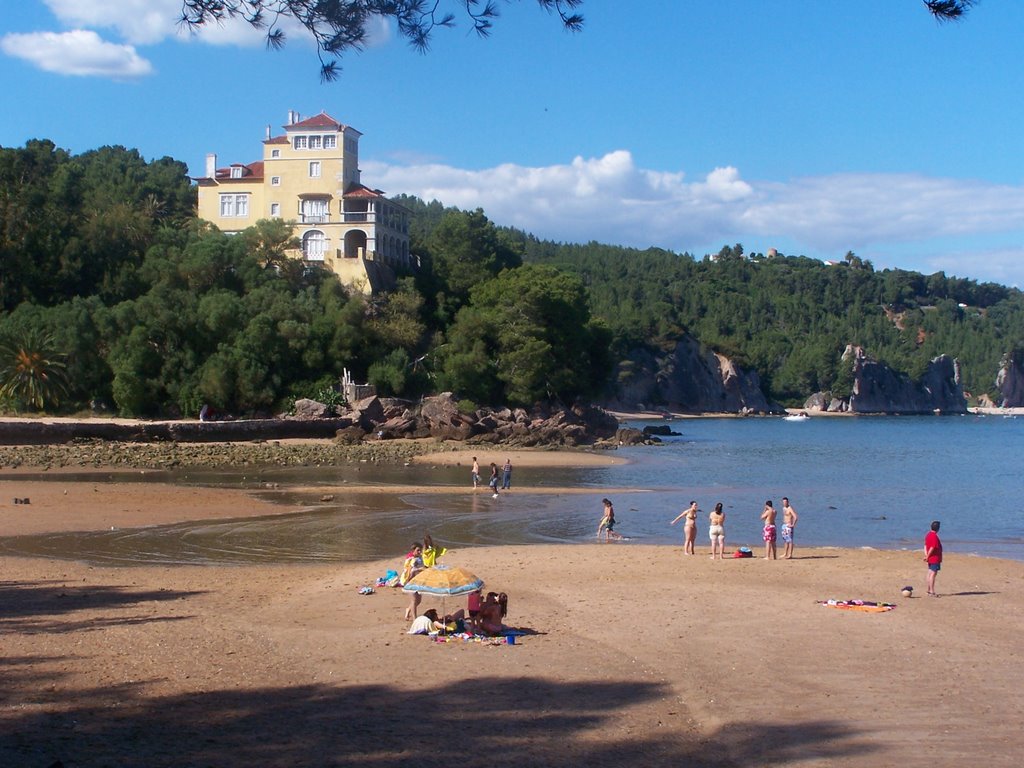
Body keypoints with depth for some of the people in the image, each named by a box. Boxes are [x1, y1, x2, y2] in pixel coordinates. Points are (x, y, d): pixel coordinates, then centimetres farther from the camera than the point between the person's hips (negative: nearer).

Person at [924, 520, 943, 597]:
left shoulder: (928, 534, 10)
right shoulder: (934, 536, -20)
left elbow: (925, 545, 10)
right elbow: (932, 548, -22)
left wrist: (926, 555, 3)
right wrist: (927, 557, -14)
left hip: (930, 558, 10)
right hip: (935, 558, -10)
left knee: (930, 573, 15)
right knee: (933, 574, -8)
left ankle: (929, 590, 22)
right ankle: (932, 591, -8)